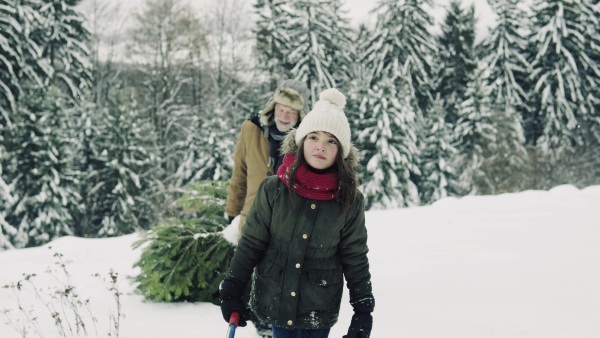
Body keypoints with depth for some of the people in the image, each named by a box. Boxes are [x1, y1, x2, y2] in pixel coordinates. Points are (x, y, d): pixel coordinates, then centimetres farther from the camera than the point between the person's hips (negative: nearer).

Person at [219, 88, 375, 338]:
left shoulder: (349, 200, -6)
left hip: (319, 309, 0)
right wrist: (231, 291, -1)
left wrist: (363, 308, -3)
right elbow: (251, 244, -1)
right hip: (276, 301, 0)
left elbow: (355, 258, 0)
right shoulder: (273, 190, -8)